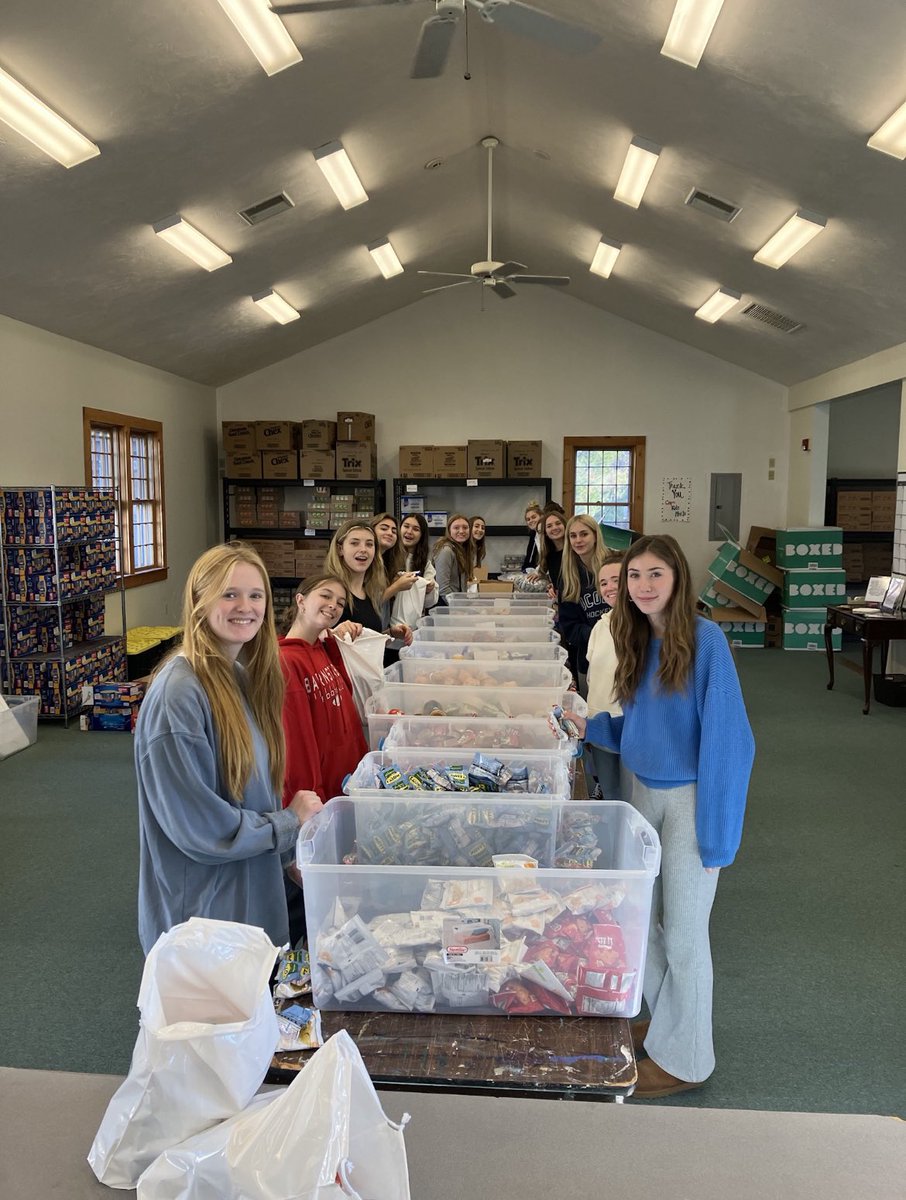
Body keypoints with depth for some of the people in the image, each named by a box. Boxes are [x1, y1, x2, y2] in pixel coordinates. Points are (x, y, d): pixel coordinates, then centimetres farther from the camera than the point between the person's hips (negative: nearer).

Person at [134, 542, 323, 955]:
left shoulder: (245, 677, 2)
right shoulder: (178, 694, -24)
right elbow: (197, 826, -24)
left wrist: (289, 851, -1)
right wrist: (291, 823, -13)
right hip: (203, 908, -8)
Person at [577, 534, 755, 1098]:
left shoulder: (705, 638, -17)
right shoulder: (639, 641, 4)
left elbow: (725, 736, -19)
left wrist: (716, 826, -20)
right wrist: (590, 726, -2)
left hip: (689, 798, -6)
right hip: (641, 789, 6)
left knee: (683, 931, 5)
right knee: (648, 916, 17)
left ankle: (685, 1058, 24)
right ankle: (664, 1018, 39)